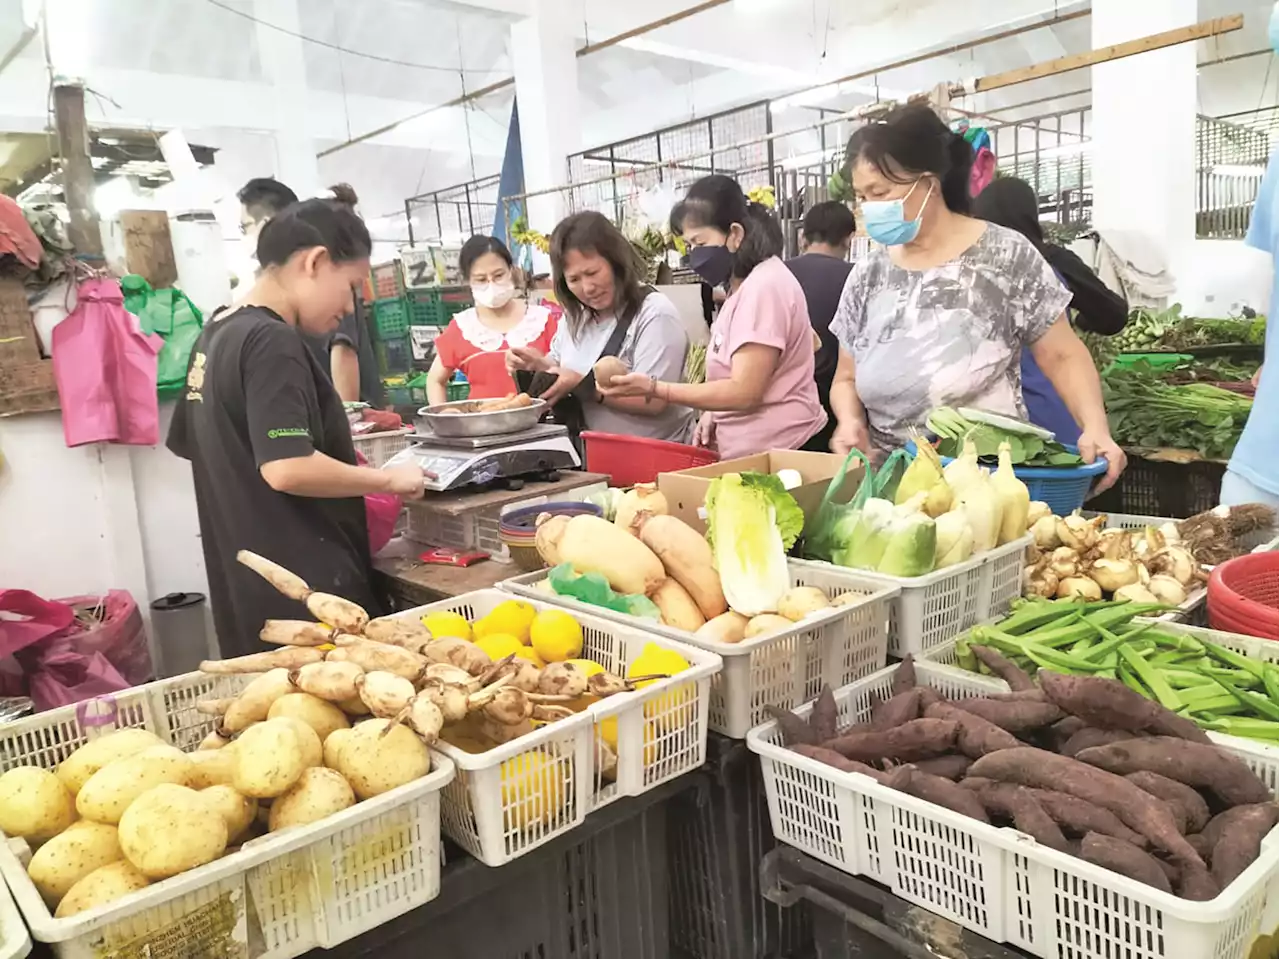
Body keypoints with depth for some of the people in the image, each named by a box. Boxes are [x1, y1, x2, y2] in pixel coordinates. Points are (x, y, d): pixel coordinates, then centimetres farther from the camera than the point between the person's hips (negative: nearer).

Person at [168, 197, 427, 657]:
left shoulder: (216, 337, 11)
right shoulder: (272, 342, -17)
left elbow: (190, 444, 23)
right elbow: (287, 469, -27)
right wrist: (389, 479, -13)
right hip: (307, 593, -9)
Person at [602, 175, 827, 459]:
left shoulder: (764, 286, -17)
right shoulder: (744, 285, 12)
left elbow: (745, 392, -22)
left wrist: (653, 388, -21)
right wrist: (714, 414, 2)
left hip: (780, 454, -9)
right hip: (755, 452, 9)